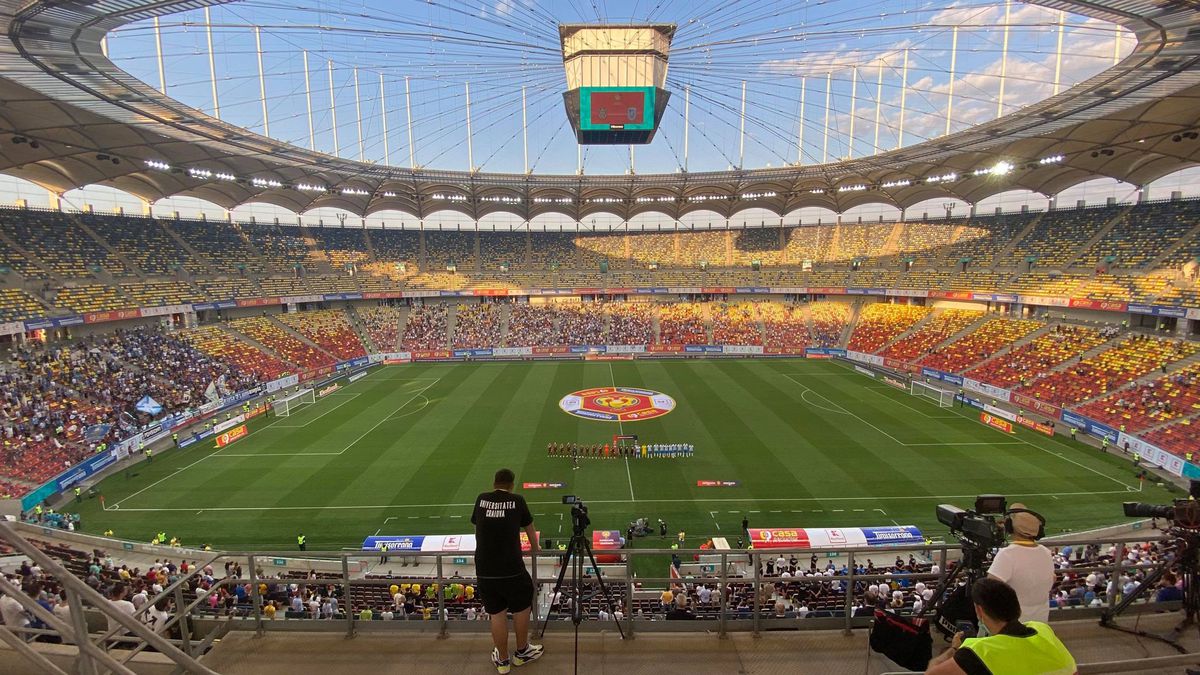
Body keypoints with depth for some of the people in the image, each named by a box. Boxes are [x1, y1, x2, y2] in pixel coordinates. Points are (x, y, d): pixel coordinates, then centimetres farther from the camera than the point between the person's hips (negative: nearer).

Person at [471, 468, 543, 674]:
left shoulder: (481, 499, 5)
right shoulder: (517, 501, -2)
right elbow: (530, 530, 14)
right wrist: (536, 549, 34)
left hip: (484, 570, 2)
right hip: (512, 569, -2)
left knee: (497, 614, 16)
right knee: (521, 608, 20)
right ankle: (522, 652, 36)